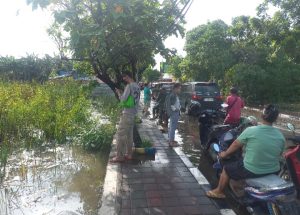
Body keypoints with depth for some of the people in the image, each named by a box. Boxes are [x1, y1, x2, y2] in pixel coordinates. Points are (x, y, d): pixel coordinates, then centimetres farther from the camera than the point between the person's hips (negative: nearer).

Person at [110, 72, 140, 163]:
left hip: (127, 114, -9)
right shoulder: (137, 86, 12)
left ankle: (120, 156, -1)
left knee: (120, 134, -4)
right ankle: (129, 154, 21)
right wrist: (122, 93, 14)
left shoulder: (129, 86, -15)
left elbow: (123, 99, -18)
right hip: (133, 114, 9)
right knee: (129, 134, 14)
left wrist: (119, 93, 0)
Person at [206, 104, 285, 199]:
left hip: (252, 170, -5)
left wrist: (225, 154, 13)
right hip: (273, 171, 5)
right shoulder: (281, 136, -6)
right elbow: (279, 155, 8)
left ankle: (219, 192, 35)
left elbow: (236, 144, -4)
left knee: (227, 169, 17)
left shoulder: (251, 130, -17)